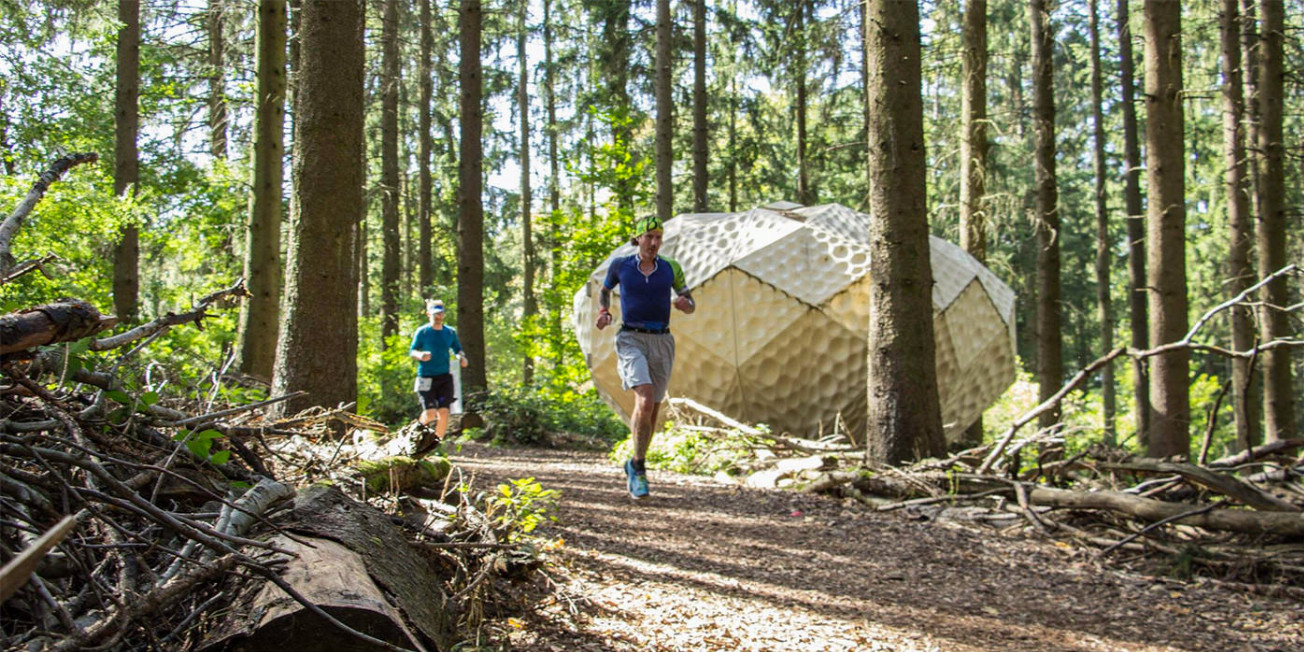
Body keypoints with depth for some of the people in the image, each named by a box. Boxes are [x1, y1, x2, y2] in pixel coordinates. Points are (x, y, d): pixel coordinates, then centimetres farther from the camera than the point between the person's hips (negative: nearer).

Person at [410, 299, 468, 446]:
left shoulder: (450, 332, 8)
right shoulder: (422, 332, -2)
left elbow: (458, 349, 16)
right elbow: (411, 351, -3)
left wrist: (462, 357, -6)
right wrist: (420, 355, -25)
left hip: (444, 377, 3)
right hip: (426, 378, -3)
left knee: (444, 411, -8)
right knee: (430, 413, -10)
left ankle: (437, 442, 6)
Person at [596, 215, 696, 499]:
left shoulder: (671, 269, 3)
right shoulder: (620, 265, 1)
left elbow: (690, 304, 10)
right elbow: (605, 291, 19)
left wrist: (686, 305, -14)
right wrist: (603, 313, 0)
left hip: (661, 342, 3)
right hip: (631, 340, -3)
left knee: (652, 411, 7)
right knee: (645, 400, -24)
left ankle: (634, 466, 29)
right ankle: (639, 466, -10)